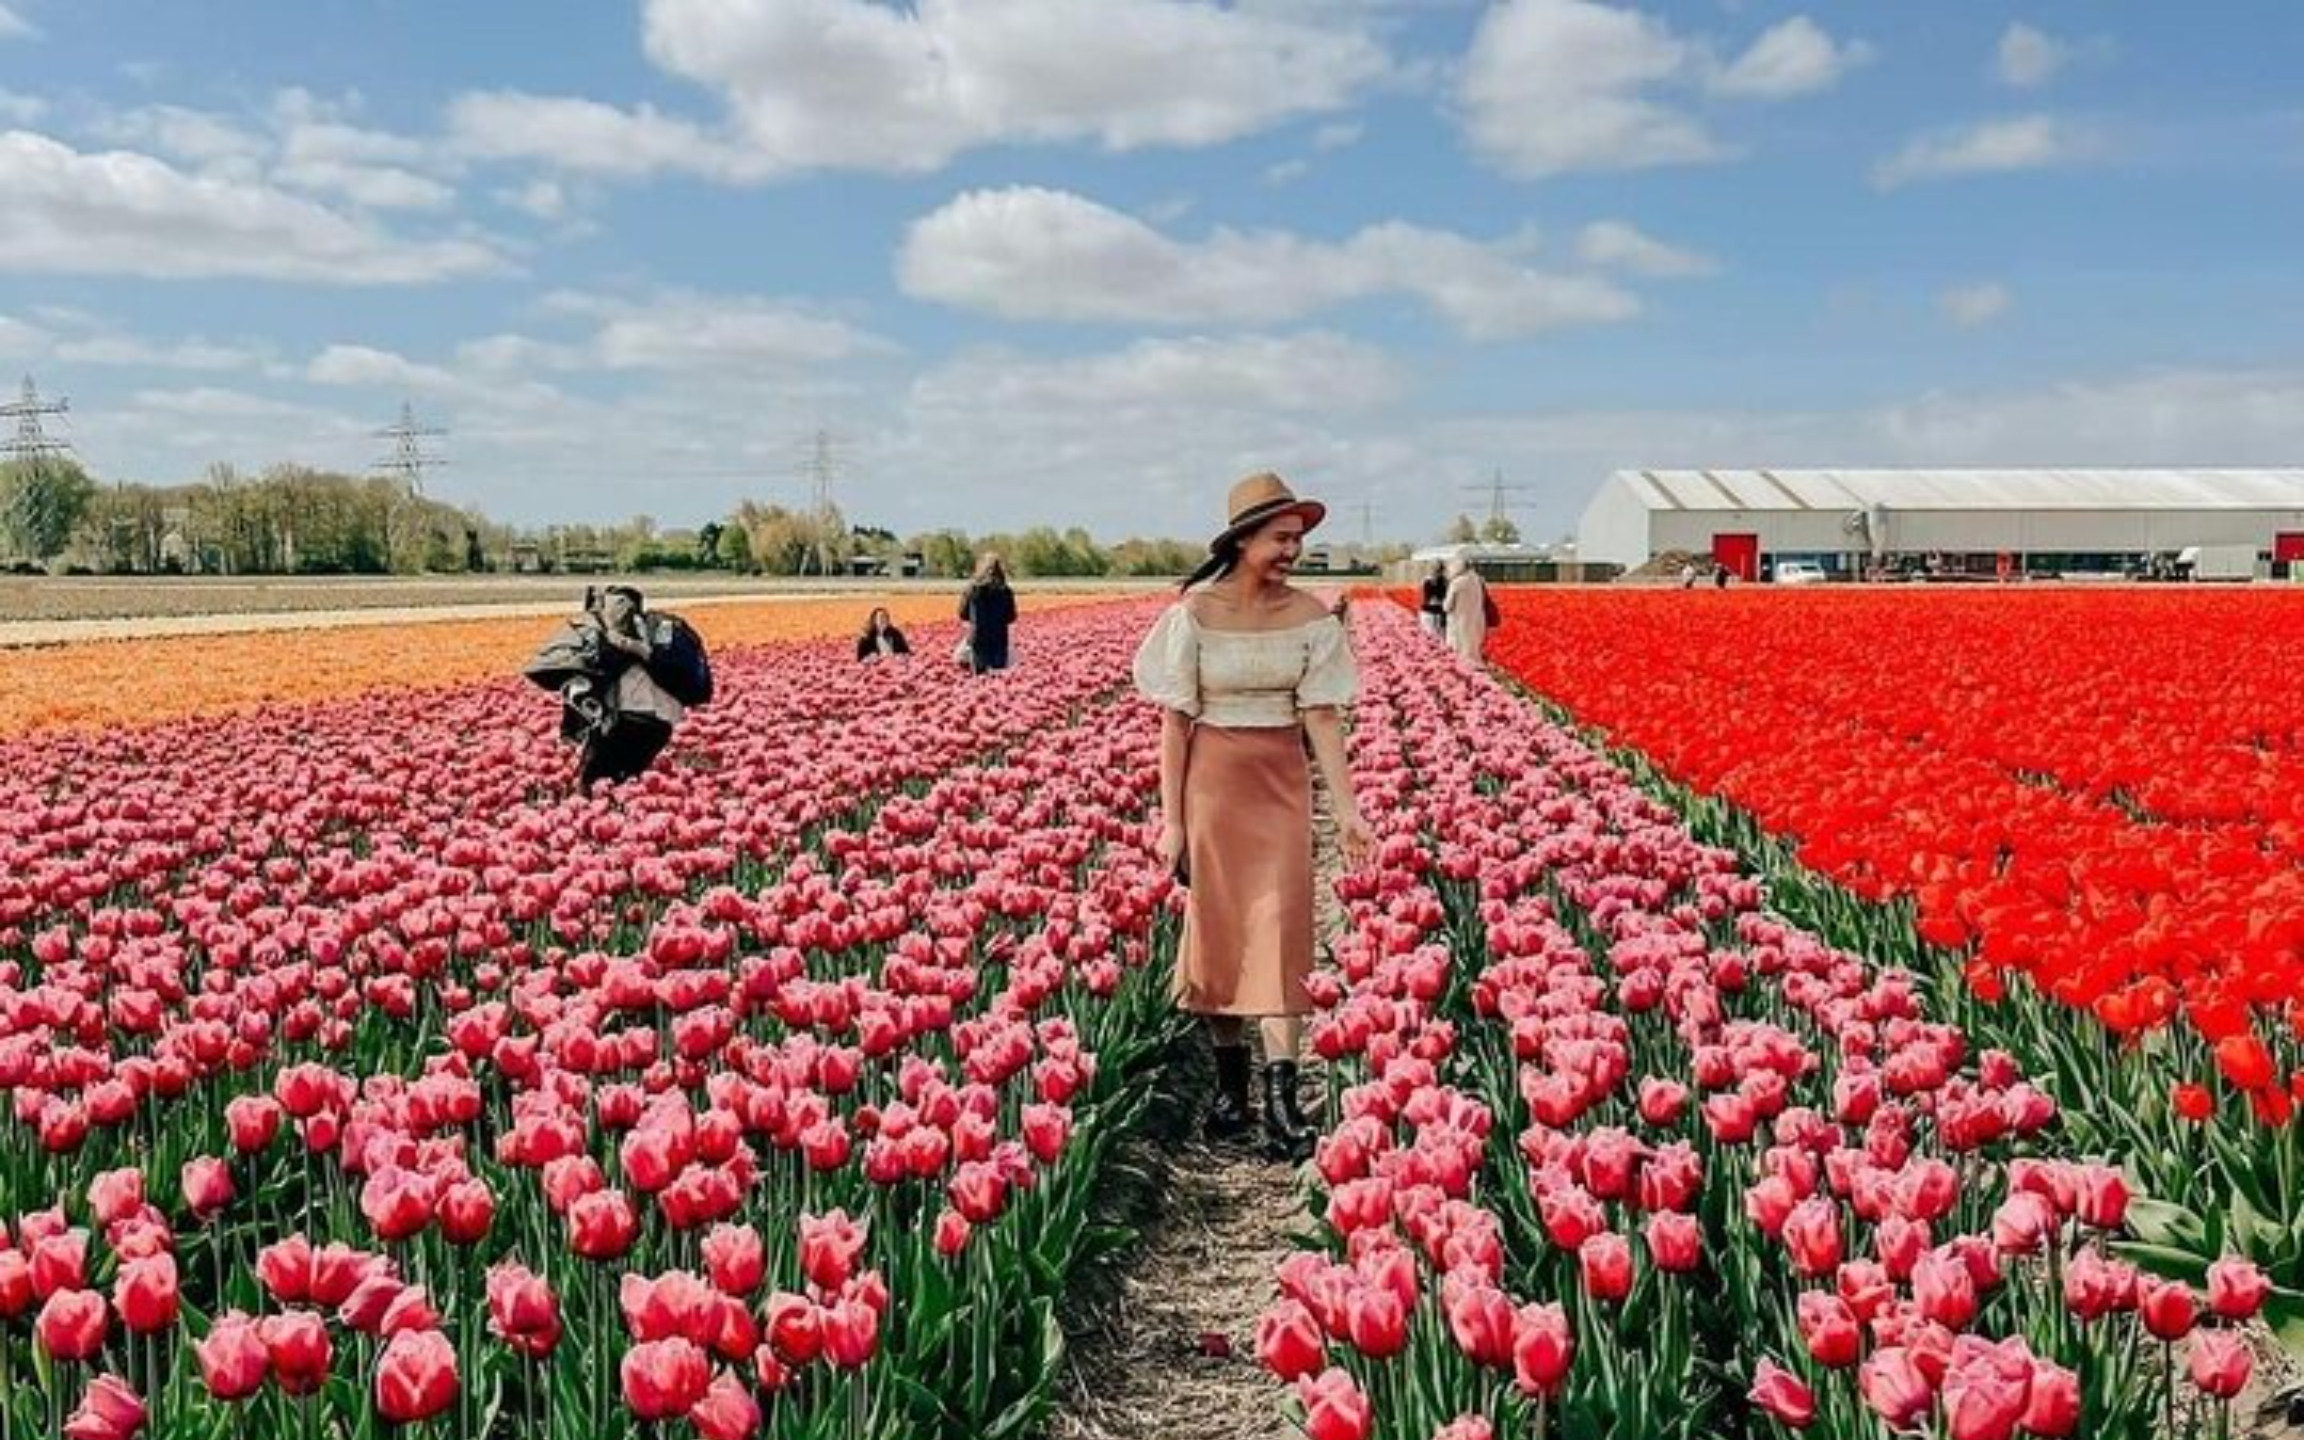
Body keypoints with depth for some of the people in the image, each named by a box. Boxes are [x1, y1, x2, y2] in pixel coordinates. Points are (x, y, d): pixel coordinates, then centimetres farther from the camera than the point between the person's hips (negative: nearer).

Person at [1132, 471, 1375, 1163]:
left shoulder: (1310, 616, -4)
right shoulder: (1195, 613, -10)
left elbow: (1322, 717, -3)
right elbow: (1175, 720, -6)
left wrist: (1346, 809, -11)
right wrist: (1171, 819, -8)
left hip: (1283, 786, 1)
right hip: (1213, 783, -1)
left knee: (1280, 935, -5)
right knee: (1218, 932, 8)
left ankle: (1281, 1100, -5)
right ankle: (1229, 1086, 23)